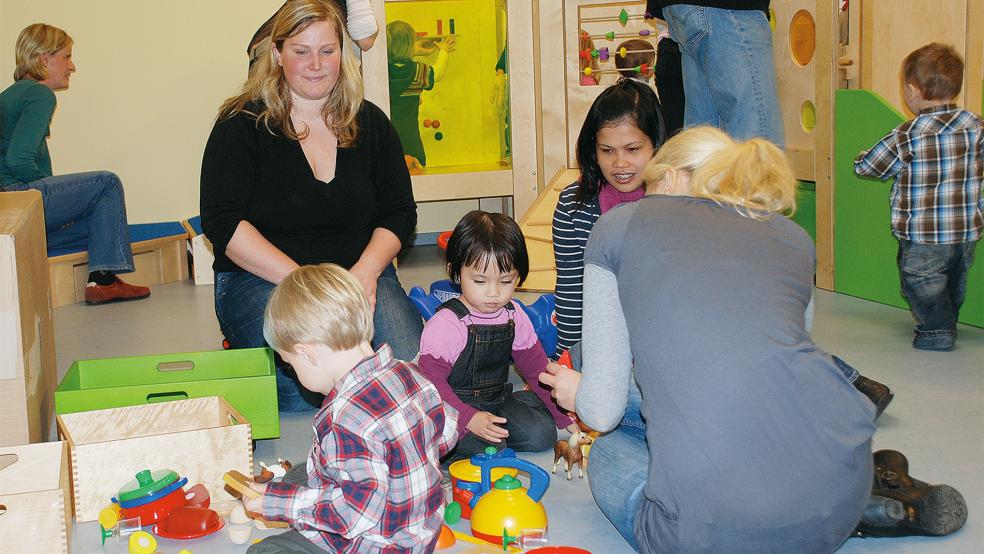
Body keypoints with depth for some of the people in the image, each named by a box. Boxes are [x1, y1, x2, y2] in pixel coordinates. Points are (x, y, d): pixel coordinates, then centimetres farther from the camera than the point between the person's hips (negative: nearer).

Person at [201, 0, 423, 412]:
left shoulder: (370, 123, 11)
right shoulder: (241, 126, -1)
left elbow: (399, 212, 11)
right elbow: (223, 224, -9)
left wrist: (367, 270, -11)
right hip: (260, 279, -3)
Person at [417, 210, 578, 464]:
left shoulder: (514, 316, -1)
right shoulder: (445, 324, -22)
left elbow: (537, 367, 8)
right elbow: (432, 383, -23)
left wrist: (566, 417, 6)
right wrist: (469, 418, -34)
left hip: (498, 399, 6)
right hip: (456, 409, -6)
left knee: (542, 435, -10)